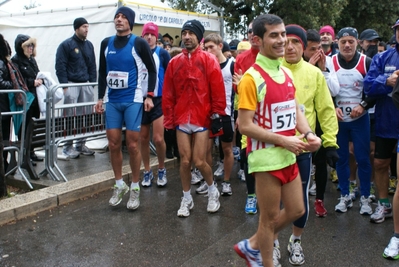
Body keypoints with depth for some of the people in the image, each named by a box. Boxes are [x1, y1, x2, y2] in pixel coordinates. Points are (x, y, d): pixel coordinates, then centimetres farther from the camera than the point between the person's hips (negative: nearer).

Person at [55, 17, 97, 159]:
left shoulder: (89, 45, 13)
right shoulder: (66, 45, -4)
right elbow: (60, 66, -7)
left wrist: (93, 82, 8)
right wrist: (64, 85, -12)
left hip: (86, 85, 5)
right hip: (71, 84, -5)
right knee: (70, 117, -6)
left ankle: (81, 144, 16)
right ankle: (67, 147, 1)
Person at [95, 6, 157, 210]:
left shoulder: (139, 43, -4)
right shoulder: (106, 43, 9)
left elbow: (152, 71, 1)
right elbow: (102, 72, 16)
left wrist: (149, 96, -6)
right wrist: (100, 97, 11)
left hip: (133, 100, -4)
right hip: (112, 100, 4)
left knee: (132, 144, -2)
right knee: (113, 143, 6)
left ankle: (135, 188, 13)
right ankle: (119, 185, 22)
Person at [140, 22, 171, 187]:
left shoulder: (162, 54, -2)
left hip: (159, 100, -3)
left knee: (158, 139, -8)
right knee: (143, 138, 9)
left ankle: (161, 170, 15)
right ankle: (147, 172, 23)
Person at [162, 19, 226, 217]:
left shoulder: (209, 60, -2)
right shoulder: (174, 62, 7)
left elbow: (218, 91, -4)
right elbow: (168, 93, 7)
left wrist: (216, 116, -7)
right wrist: (169, 119, 4)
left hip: (203, 119, -3)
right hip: (181, 120, 3)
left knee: (199, 161, -3)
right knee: (185, 161, 6)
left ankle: (213, 191, 25)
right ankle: (187, 199, 23)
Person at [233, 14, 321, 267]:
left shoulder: (287, 73, 8)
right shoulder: (252, 77, -17)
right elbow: (245, 125, -20)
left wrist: (308, 134, -3)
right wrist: (283, 140, -20)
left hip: (289, 155, 8)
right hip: (266, 157, -8)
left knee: (296, 210, 18)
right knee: (270, 217, 7)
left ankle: (252, 246, 36)